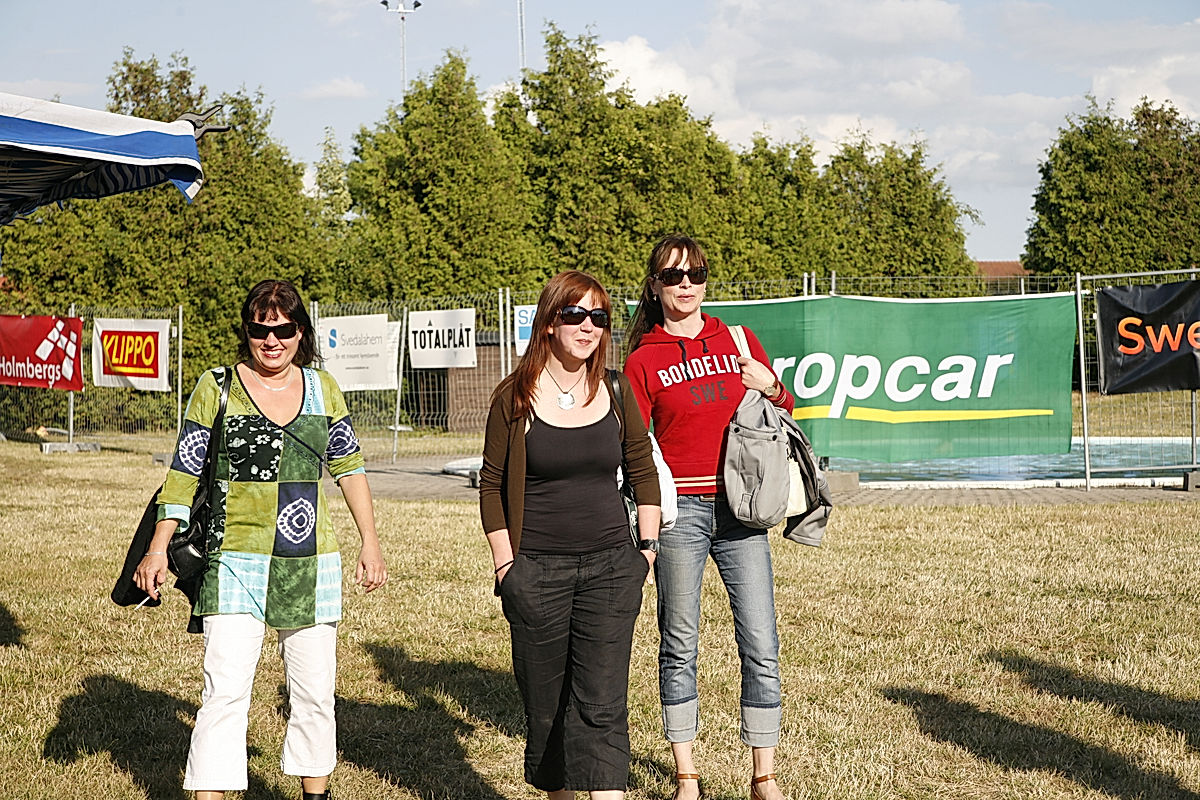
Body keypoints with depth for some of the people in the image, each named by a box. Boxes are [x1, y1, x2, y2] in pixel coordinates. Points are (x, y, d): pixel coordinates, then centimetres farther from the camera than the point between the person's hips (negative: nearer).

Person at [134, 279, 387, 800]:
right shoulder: (218, 387, -1)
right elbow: (185, 472, 2)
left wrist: (370, 542, 15)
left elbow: (348, 466, 17)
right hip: (237, 564, -3)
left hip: (312, 567, 3)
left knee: (314, 693, 10)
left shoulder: (322, 388, 8)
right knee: (225, 692, -12)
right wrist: (159, 547, -4)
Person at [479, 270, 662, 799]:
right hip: (537, 572, -1)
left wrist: (648, 546, 9)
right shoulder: (514, 398, -2)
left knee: (602, 705, -6)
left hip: (611, 567, 1)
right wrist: (506, 564, -2)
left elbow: (643, 470, 14)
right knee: (545, 707, 8)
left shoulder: (616, 390, 4)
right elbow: (492, 485, 3)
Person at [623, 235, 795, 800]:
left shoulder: (739, 342, 10)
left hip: (740, 509, 2)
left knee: (761, 647, -2)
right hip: (680, 509, -2)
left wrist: (771, 388, -4)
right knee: (679, 647, 5)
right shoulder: (643, 361, 3)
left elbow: (782, 420, 18)